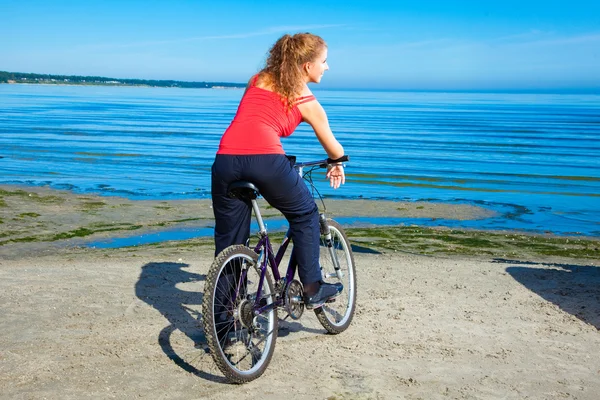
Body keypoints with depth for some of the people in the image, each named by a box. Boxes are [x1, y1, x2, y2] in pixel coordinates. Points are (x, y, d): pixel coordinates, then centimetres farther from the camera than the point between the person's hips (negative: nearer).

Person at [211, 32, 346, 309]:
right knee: (305, 215, 22)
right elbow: (334, 149, 28)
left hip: (226, 159, 4)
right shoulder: (307, 102, 17)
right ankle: (312, 289, 23)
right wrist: (336, 166, 50)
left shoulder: (258, 79, 27)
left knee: (228, 242, 15)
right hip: (265, 158, -4)